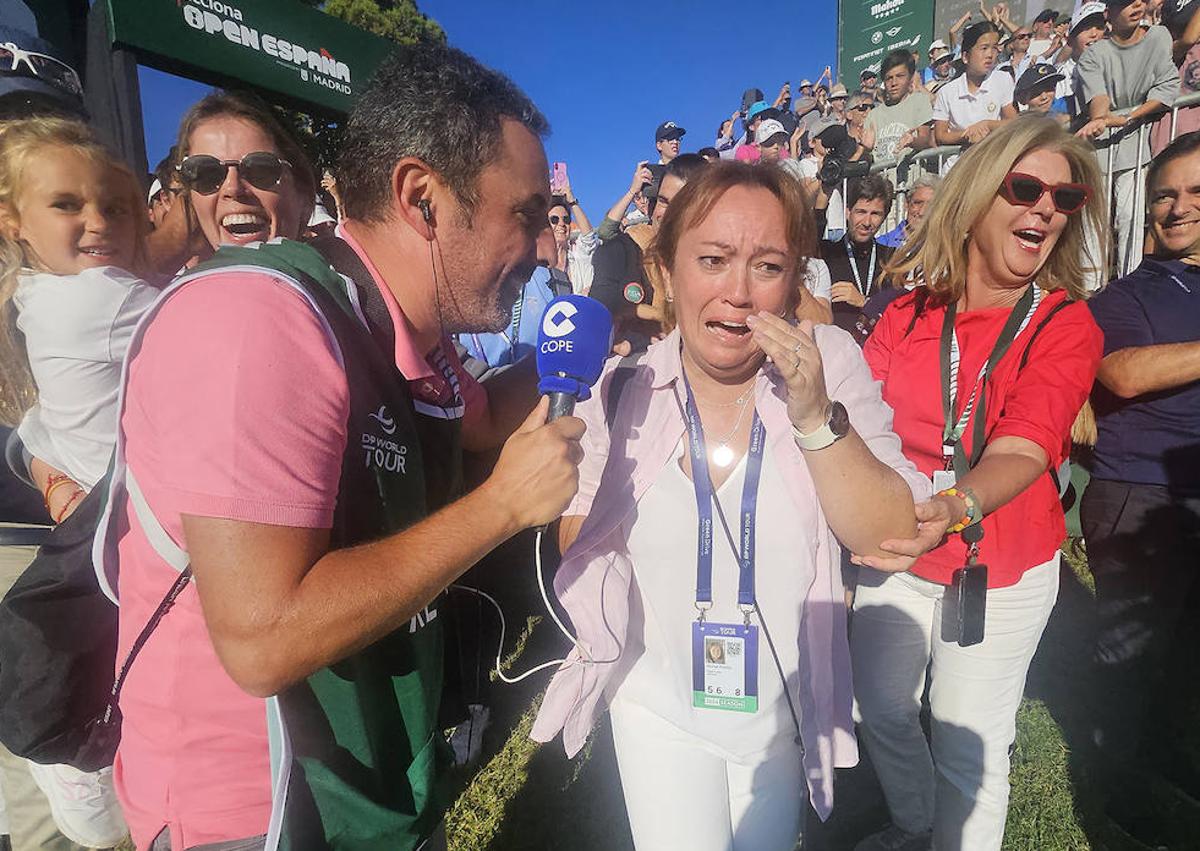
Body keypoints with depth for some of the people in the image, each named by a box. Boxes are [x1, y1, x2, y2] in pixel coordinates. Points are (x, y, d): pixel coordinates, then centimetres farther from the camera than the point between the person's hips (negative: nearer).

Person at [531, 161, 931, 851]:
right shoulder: (622, 388, -13)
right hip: (657, 709, 0)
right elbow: (578, 533, -1)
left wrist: (816, 414, -30)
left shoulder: (831, 363, -14)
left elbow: (892, 538, -18)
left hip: (784, 712, 1)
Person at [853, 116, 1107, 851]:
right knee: (881, 708, 19)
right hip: (897, 552, 3)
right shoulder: (908, 315, -3)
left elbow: (1022, 451, -25)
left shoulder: (1067, 325, -11)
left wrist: (955, 509, -44)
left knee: (970, 747, 10)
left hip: (1003, 569, -3)